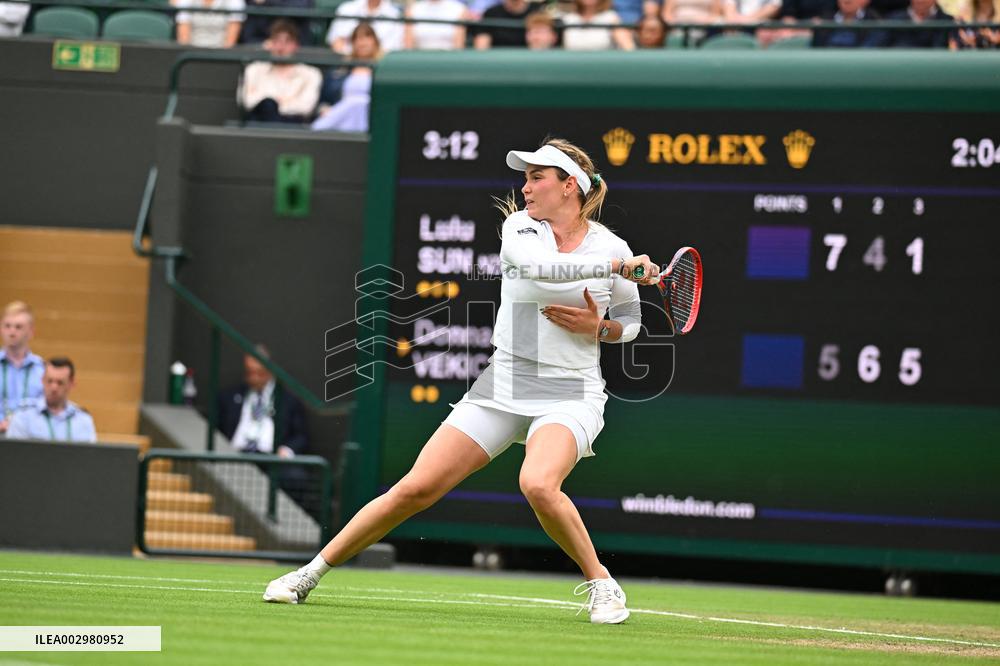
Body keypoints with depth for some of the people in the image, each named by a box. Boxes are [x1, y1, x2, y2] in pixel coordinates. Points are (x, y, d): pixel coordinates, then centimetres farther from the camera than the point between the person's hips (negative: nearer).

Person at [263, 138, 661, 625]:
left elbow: (630, 322, 14)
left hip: (569, 396, -2)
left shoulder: (612, 247, -1)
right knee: (415, 489, -5)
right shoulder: (519, 227, -1)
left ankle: (601, 585, -11)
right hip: (502, 388, 2)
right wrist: (616, 267, -29)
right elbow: (534, 265, -25)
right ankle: (311, 573, 8)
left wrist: (598, 327, -8)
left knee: (538, 485, -33)